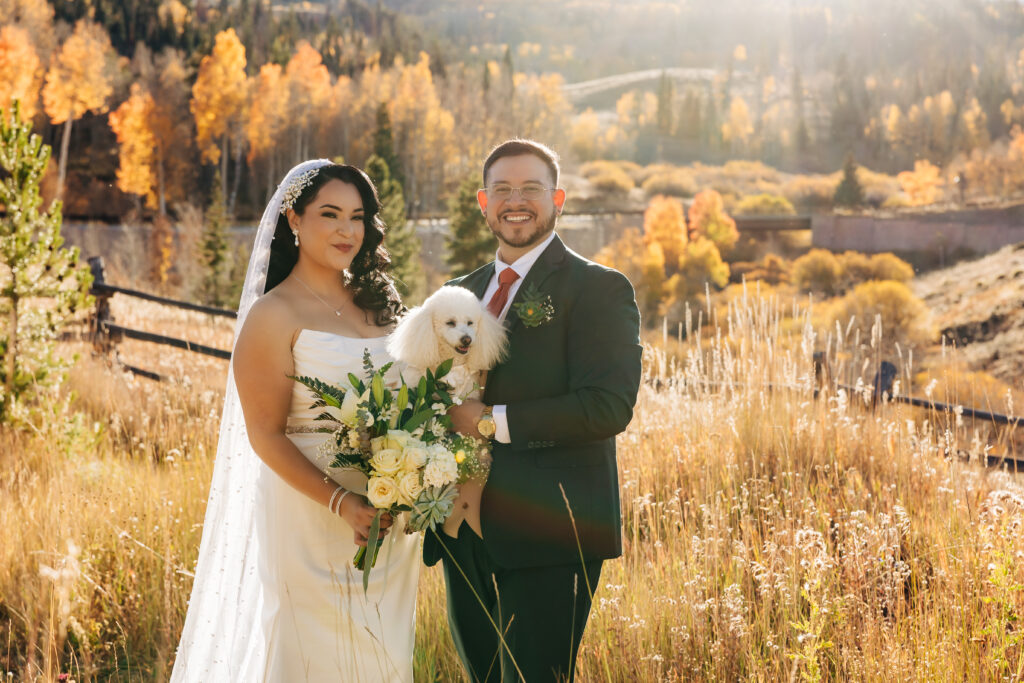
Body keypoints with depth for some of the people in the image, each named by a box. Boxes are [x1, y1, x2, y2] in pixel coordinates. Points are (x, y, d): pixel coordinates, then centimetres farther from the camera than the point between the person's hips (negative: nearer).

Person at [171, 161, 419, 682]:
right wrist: (342, 503, -23)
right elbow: (265, 437, -12)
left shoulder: (376, 304, 12)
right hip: (310, 517, -6)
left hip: (391, 520, 6)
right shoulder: (274, 315, -8)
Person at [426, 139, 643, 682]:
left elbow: (609, 406, -18)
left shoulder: (598, 289, -6)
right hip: (466, 536, 7)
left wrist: (491, 422, -16)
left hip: (548, 538, -6)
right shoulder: (461, 292, 15)